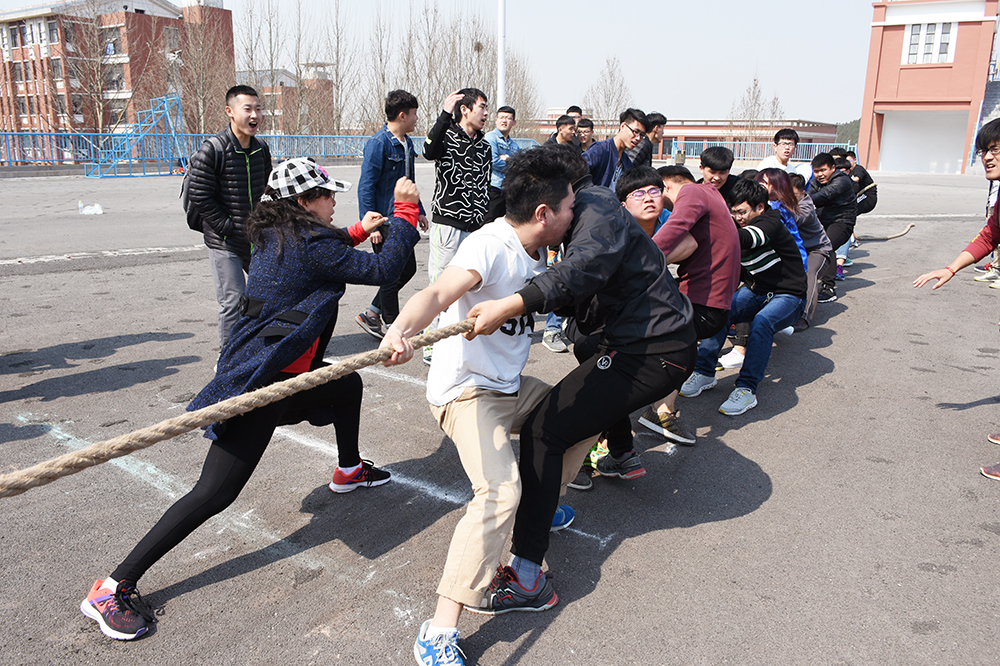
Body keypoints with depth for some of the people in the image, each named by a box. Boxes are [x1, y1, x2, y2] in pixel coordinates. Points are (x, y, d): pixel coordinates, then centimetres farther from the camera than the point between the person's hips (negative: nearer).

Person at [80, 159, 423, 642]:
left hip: (284, 371, 11)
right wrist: (406, 211, -5)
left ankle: (348, 471, 52)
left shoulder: (274, 237, 9)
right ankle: (113, 588, -1)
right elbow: (383, 270, -16)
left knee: (348, 385, 29)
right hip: (260, 381, -11)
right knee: (216, 492, -9)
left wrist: (356, 233, 27)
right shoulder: (311, 242, -18)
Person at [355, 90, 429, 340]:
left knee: (408, 268, 13)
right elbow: (366, 186, -18)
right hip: (385, 221, -9)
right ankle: (391, 326, 16)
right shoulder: (378, 143, -15)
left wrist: (419, 211, 22)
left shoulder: (406, 142, 12)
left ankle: (372, 314, 24)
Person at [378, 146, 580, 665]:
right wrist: (401, 330, -60)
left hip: (509, 386, 10)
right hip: (466, 390, -9)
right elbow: (436, 295, -38)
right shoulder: (490, 246, -23)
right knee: (500, 491, -27)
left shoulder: (535, 251, 6)